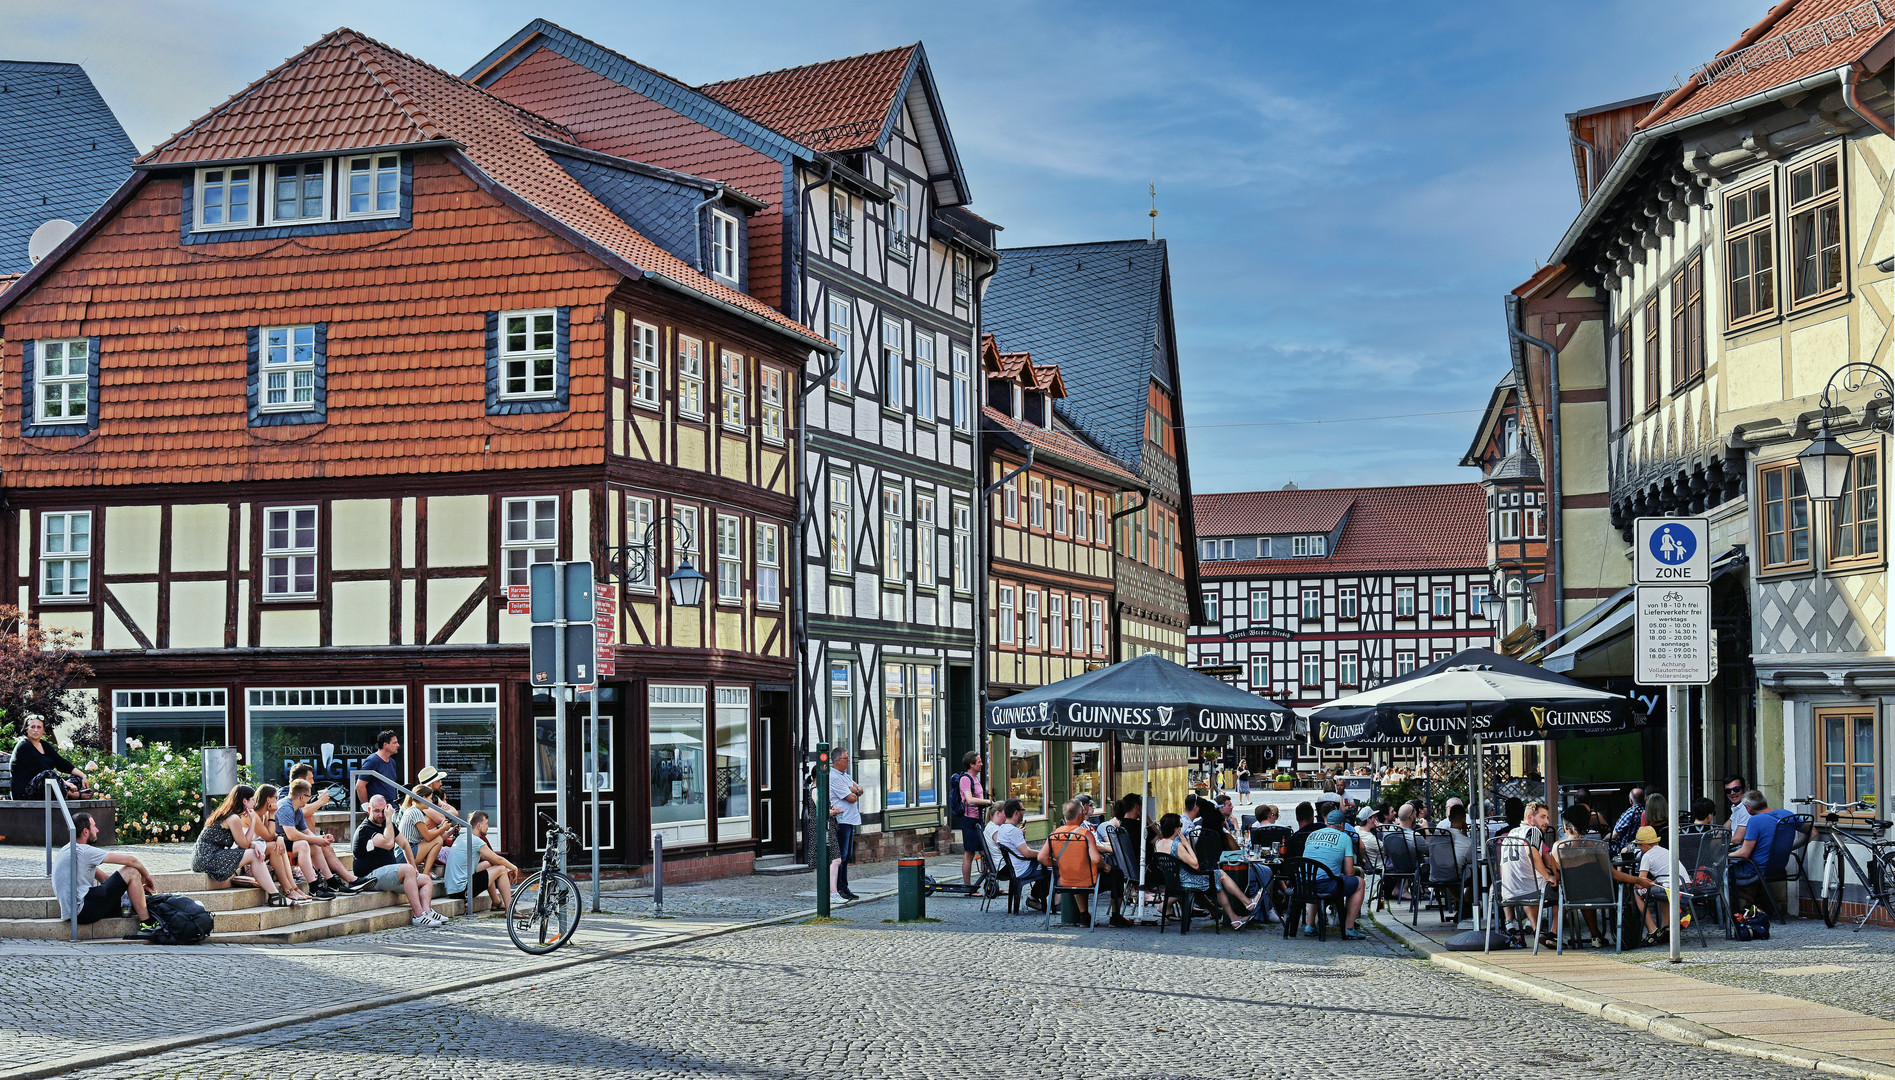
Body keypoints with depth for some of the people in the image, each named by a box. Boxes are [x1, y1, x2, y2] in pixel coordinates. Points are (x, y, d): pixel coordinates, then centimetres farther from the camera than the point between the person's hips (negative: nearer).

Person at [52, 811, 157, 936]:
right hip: (83, 909, -10)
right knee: (131, 872, -6)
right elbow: (131, 860, -11)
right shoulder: (84, 851, -10)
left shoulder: (66, 851, 21)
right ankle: (147, 925, -6)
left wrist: (138, 885, 20)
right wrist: (146, 876, 9)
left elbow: (104, 877, 24)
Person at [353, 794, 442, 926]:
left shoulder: (387, 825, 15)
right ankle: (419, 915, -38)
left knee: (427, 880, -1)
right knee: (407, 869, -31)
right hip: (372, 877, -9)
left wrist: (413, 866, 15)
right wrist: (389, 819, -20)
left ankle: (427, 910, -27)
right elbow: (388, 843, -28)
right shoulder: (365, 830, -13)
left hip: (390, 873, 9)